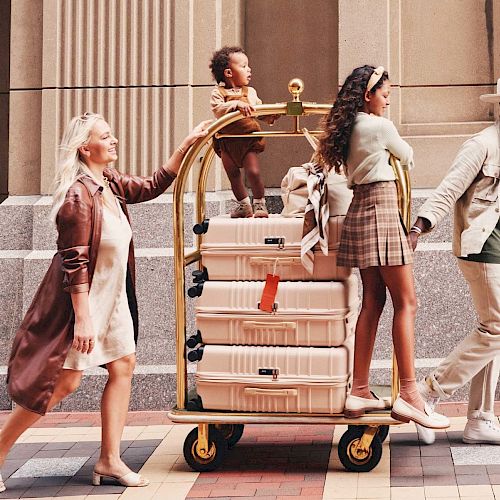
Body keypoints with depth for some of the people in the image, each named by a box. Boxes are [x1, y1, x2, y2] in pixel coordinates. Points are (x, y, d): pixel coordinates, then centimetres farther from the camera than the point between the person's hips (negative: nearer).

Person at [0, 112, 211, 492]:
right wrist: (82, 319, -24)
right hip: (82, 300, -9)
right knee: (64, 380, -5)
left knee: (123, 366, 7)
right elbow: (74, 262, -24)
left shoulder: (111, 183, 3)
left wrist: (188, 144, 14)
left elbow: (153, 186, 19)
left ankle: (110, 460, 14)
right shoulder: (79, 196, -22)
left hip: (111, 297, 9)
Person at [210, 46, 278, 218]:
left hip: (248, 140, 0)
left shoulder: (250, 92, 6)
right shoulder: (218, 92, -5)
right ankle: (244, 205, 29)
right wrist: (236, 104, -32)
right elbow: (217, 110, -22)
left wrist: (271, 116, -8)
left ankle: (260, 204, 8)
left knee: (254, 172, -11)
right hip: (227, 141, 0)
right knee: (234, 175, 11)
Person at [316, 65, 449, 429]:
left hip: (360, 208, 9)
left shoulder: (350, 127, 13)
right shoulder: (381, 126, -9)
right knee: (406, 303, -8)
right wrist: (406, 157, 28)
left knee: (373, 301, 9)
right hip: (382, 209, -9)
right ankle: (409, 395, -11)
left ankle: (359, 391, 9)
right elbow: (408, 157, 7)